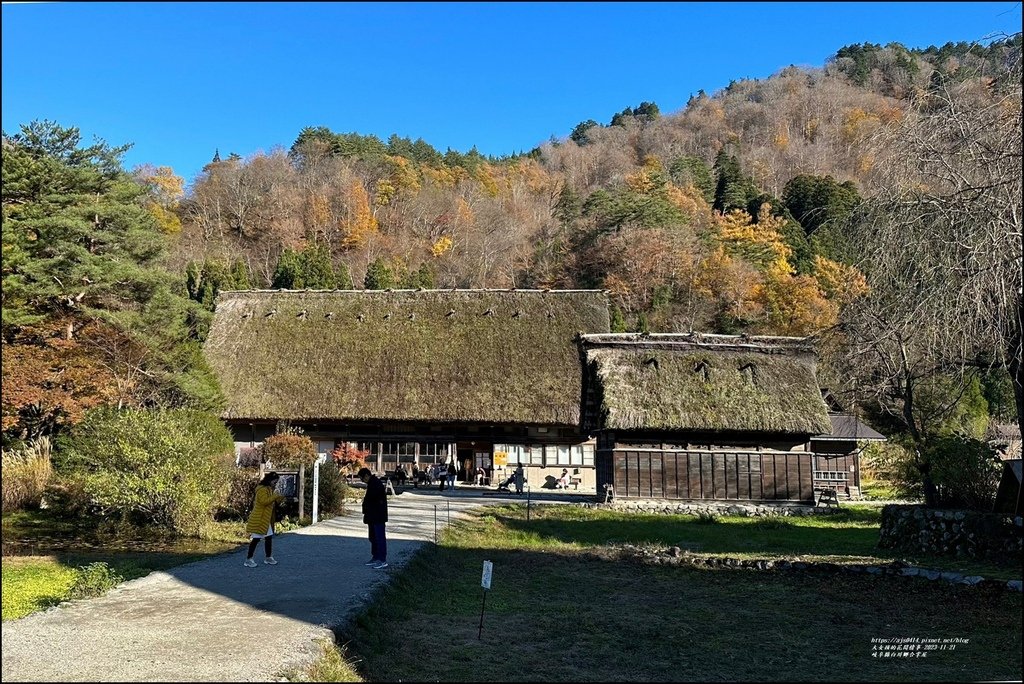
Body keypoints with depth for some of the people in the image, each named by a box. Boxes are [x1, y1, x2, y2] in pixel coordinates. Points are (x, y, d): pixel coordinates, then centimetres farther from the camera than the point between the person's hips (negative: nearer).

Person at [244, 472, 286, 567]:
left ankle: (268, 558, 21)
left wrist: (278, 499, 6)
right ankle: (248, 560, 2)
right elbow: (264, 501, -29)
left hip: (265, 519, 10)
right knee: (256, 538, -5)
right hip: (258, 519, -10)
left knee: (269, 537, 11)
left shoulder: (268, 489, 16)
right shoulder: (262, 489, -16)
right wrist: (276, 496, -25)